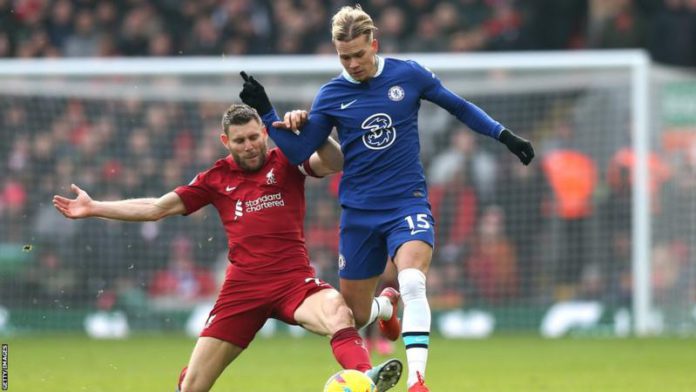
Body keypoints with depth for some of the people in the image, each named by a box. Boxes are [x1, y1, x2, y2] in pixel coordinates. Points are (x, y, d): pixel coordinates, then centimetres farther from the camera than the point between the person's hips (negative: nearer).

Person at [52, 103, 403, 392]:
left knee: (338, 312, -37)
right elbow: (157, 208, 15)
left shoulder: (285, 163, 7)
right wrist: (94, 208, 12)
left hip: (293, 279, -2)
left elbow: (334, 164, -10)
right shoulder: (217, 178, 12)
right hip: (243, 286, 2)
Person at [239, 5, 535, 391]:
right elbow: (298, 152, -1)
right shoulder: (331, 95, -1)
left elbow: (458, 106, 11)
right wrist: (266, 113, -12)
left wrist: (504, 135, 7)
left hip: (407, 203, -2)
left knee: (412, 284, -29)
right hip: (359, 211, 2)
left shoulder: (407, 74, -3)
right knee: (354, 315, 7)